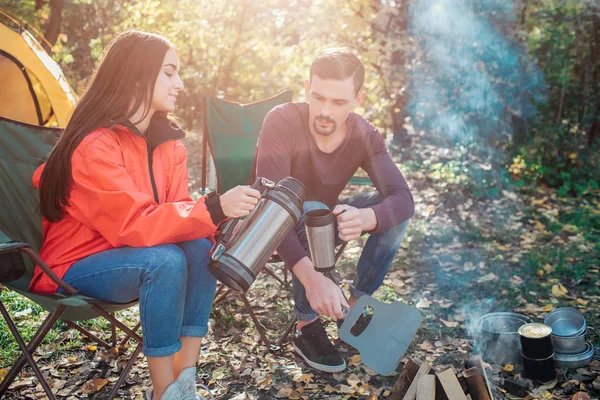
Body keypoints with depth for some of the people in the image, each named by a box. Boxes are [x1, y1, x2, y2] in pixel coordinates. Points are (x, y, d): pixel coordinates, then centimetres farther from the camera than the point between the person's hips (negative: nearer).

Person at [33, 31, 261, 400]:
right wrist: (214, 208, -37)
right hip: (72, 270, -7)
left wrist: (223, 216, -24)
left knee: (202, 247, -21)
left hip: (122, 255, 7)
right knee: (165, 260, -33)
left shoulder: (168, 142, 0)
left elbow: (173, 213, -4)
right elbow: (134, 224, -31)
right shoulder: (95, 145, -25)